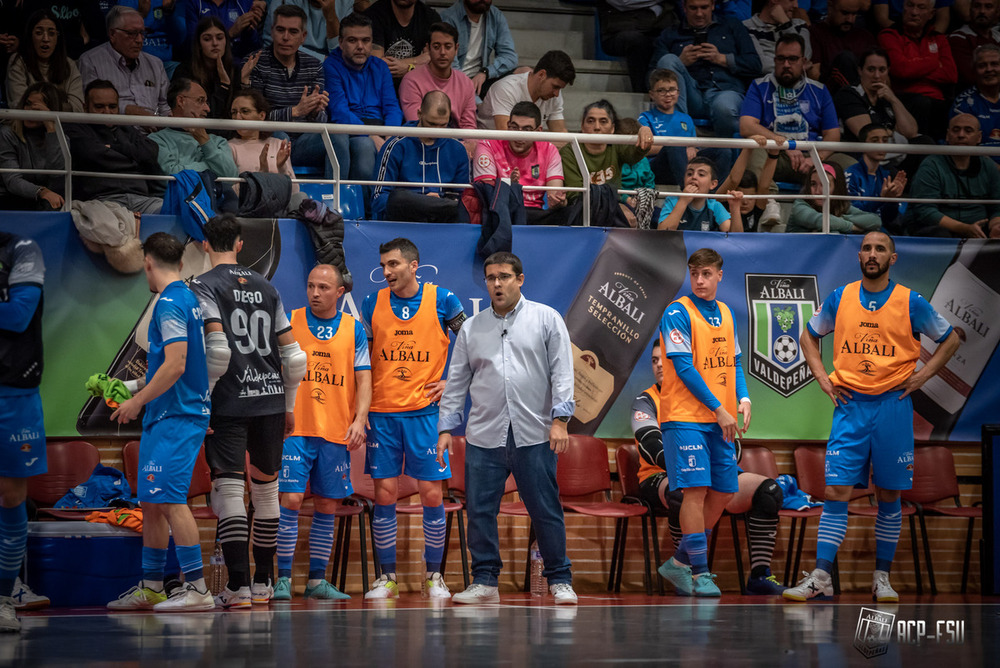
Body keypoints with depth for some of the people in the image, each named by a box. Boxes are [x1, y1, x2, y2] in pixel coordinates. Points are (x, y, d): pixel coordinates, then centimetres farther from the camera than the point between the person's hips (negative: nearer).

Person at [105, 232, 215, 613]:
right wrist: (141, 397, 30)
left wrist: (136, 402, -14)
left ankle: (197, 588, -13)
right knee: (151, 503, 13)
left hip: (173, 417, -10)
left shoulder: (170, 303, -14)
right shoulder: (190, 300, 16)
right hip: (164, 419, 10)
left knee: (170, 500, -12)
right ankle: (151, 588, 18)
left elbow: (175, 365, -22)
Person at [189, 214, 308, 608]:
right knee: (266, 488, 14)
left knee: (229, 489, -5)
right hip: (270, 398, 5)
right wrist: (289, 406, 20)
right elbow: (293, 356, 11)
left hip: (228, 402, -5)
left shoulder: (203, 287, -4)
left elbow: (217, 350, -18)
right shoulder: (266, 288, 13)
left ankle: (238, 586, -11)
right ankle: (264, 582, 21)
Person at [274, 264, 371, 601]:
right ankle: (283, 579, -3)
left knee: (327, 507, 6)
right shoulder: (289, 323, 3)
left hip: (337, 433, 2)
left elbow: (363, 379, 5)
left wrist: (360, 418, -9)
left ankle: (317, 580, 14)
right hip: (295, 429, -2)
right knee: (290, 500, -10)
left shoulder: (354, 330, 7)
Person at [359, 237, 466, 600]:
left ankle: (434, 576, 10)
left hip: (425, 410, -2)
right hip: (382, 412, 2)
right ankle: (386, 577, 8)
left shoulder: (441, 300, -2)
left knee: (431, 494, -2)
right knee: (384, 495, 1)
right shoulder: (372, 304, 4)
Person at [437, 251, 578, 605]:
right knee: (480, 510, 1)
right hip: (484, 437, 3)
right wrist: (446, 428, 7)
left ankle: (559, 580, 10)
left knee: (546, 510, -1)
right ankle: (485, 581, 10)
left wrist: (559, 419, -10)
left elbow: (562, 371, -1)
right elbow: (456, 383, 14)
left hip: (534, 436, -3)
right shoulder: (471, 328, 12)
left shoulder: (546, 319, 5)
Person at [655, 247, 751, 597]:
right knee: (696, 489, -12)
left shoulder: (725, 313, 14)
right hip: (687, 417, -7)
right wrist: (718, 409, -15)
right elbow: (684, 367, -14)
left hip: (720, 420, 7)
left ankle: (681, 562, 20)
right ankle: (698, 574, -8)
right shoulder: (678, 312, -9)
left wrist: (743, 398, 1)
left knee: (722, 492, 7)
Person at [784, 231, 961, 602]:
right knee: (836, 491, -7)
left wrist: (921, 376, 1)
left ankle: (882, 578, 13)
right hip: (850, 405, 1)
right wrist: (822, 378, 7)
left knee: (888, 495, 4)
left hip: (892, 405, -1)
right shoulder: (839, 299, 5)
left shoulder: (910, 302, -1)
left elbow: (950, 340, 10)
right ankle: (821, 578, -8)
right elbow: (808, 336, 19)